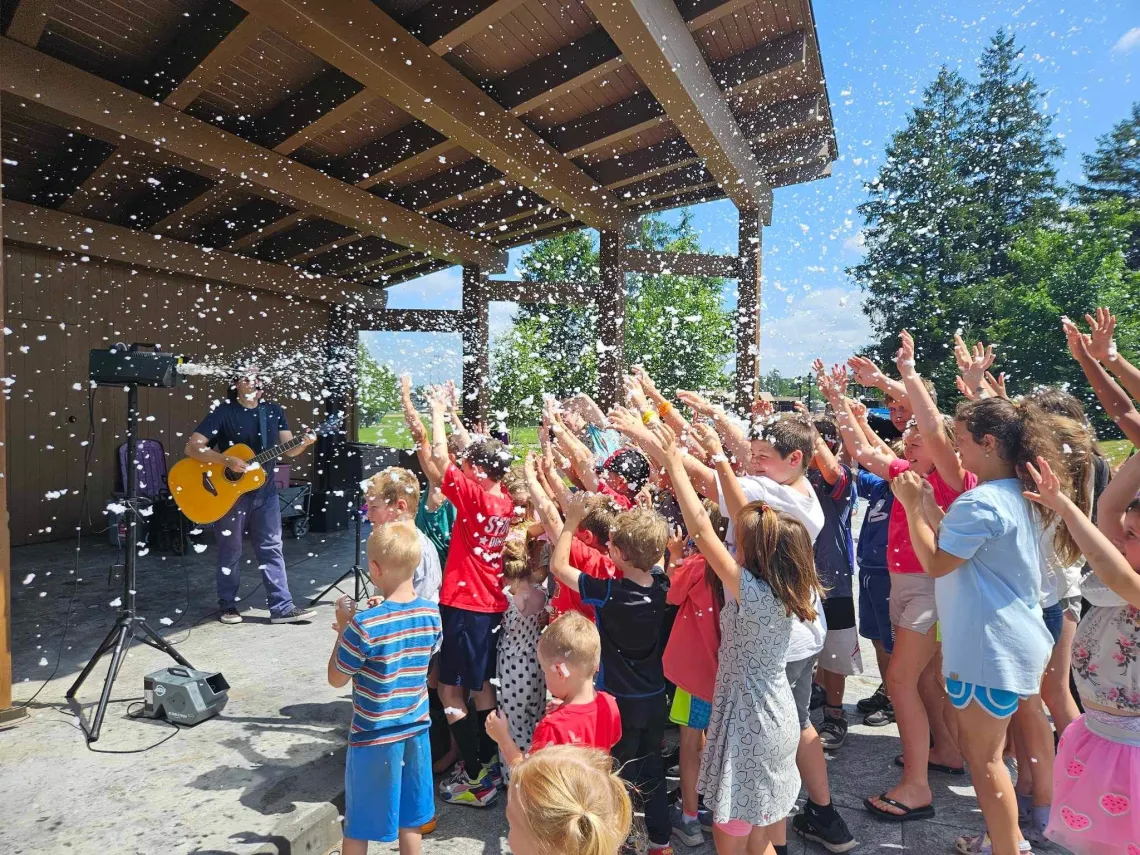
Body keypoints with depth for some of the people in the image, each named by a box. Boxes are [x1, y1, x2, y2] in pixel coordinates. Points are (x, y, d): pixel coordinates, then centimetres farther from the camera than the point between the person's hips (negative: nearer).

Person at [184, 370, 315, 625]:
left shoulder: (274, 411, 5)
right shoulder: (223, 412, -8)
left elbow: (288, 450, 2)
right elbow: (192, 447, -14)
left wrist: (304, 443, -20)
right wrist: (227, 461, -26)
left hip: (265, 491, 4)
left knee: (272, 548, 4)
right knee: (230, 551, 9)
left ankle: (282, 607, 8)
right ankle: (227, 605, 26)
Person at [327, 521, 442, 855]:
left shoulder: (365, 625, -26)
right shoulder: (431, 614, -9)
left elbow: (336, 679, -12)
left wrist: (345, 628, -5)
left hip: (373, 737, -4)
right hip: (416, 730, 4)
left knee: (358, 826, 20)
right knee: (409, 819, 22)